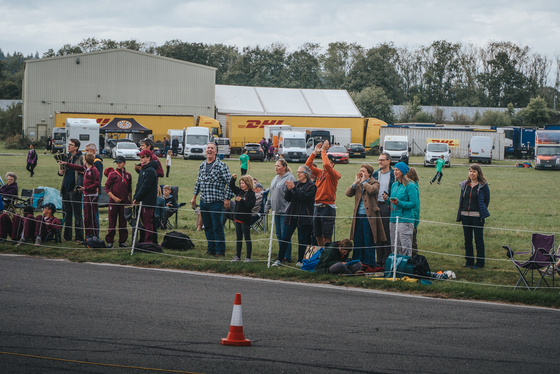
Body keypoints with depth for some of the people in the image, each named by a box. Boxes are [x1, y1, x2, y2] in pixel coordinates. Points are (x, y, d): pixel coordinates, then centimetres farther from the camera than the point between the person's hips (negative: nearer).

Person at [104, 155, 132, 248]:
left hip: (124, 202, 3)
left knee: (123, 222, 6)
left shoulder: (128, 175, 9)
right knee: (112, 222, 0)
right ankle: (109, 241, 5)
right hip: (113, 202, -3)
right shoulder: (112, 174, -1)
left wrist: (130, 201, 14)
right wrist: (114, 197, -13)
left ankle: (122, 241, 12)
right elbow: (106, 187, -3)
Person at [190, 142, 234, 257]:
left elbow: (229, 182, -7)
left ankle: (220, 251, 1)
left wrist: (227, 199, -11)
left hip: (216, 201, -6)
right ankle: (211, 249, 18)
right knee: (208, 227, 10)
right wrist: (194, 197, 22)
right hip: (203, 201, 6)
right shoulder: (202, 166, 12)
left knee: (217, 227, -5)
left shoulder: (221, 166, -6)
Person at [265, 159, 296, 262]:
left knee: (285, 235, -6)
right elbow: (271, 195, 23)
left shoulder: (289, 178, -12)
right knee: (279, 234, 12)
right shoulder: (275, 179, 16)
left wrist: (288, 209, -22)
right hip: (276, 211, 9)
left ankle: (287, 257, 0)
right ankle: (282, 255, 20)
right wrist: (267, 207, 19)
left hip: (285, 211, -9)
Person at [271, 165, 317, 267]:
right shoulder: (296, 184, 14)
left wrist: (294, 188, -16)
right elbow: (288, 198, 8)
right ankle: (279, 260, 4)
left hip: (304, 217, -5)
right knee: (285, 238, 0)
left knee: (302, 239, 1)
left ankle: (300, 261, 11)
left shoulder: (311, 186, -2)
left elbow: (304, 196, -18)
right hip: (292, 215, 5)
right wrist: (289, 190, -10)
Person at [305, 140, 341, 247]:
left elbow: (327, 165, -26)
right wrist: (315, 152, 5)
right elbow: (308, 165, 11)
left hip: (328, 208, -7)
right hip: (317, 207, 7)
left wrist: (323, 151, -17)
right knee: (318, 236, 11)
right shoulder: (320, 173, 13)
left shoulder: (335, 175, -8)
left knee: (327, 237, -7)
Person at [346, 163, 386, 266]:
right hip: (358, 216, 5)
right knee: (358, 242, 9)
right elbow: (348, 193, 3)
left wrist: (363, 182, -9)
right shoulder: (358, 184, 15)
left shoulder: (374, 183, 0)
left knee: (369, 242, -2)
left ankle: (369, 264, 5)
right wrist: (356, 182, -3)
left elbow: (372, 190, -23)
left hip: (369, 216, -5)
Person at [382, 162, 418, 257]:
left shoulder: (410, 186, -7)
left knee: (405, 247, -8)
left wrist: (399, 203, -21)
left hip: (405, 220, -7)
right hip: (393, 219, 7)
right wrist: (387, 199, 1)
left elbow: (414, 204, -11)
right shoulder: (394, 185, 16)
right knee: (394, 246, 9)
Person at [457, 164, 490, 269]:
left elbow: (487, 200, 2)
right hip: (465, 215, 5)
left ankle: (480, 262, 7)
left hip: (477, 216, -5)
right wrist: (460, 214, 9)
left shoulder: (483, 185, -4)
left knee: (478, 239, 0)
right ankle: (469, 261, 19)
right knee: (467, 239, 10)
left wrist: (482, 212, -1)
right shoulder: (464, 185, 9)